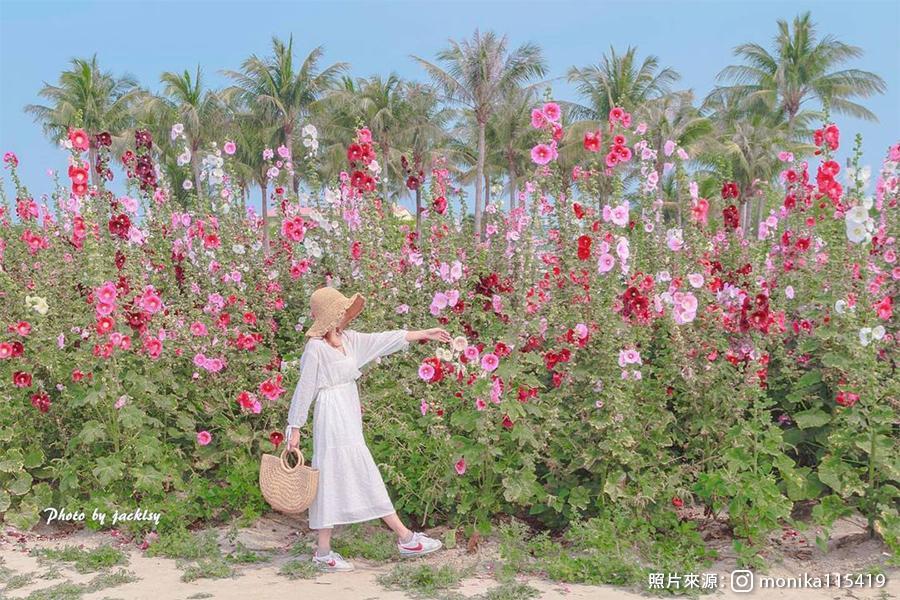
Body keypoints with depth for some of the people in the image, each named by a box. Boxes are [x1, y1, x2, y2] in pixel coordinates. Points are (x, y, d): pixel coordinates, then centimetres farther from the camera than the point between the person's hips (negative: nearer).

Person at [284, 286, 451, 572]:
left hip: (348, 417, 8)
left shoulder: (349, 340, 9)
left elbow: (384, 339, 13)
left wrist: (425, 333, 13)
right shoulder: (315, 347, -12)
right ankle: (405, 538, 6)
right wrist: (294, 428, -7)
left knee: (335, 484, 10)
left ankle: (323, 552, 17)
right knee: (366, 480, -1)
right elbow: (304, 388, -10)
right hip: (333, 417, -8)